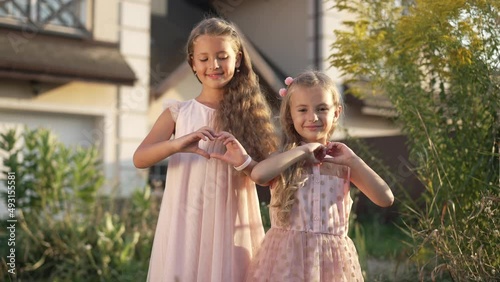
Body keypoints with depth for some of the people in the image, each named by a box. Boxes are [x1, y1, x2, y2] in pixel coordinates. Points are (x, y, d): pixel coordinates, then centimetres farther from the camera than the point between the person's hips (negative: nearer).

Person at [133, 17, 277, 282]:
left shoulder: (251, 113, 5)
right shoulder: (178, 112, 4)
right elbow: (139, 159, -6)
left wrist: (245, 162, -19)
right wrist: (177, 144, -23)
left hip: (232, 227, 0)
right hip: (185, 226, 0)